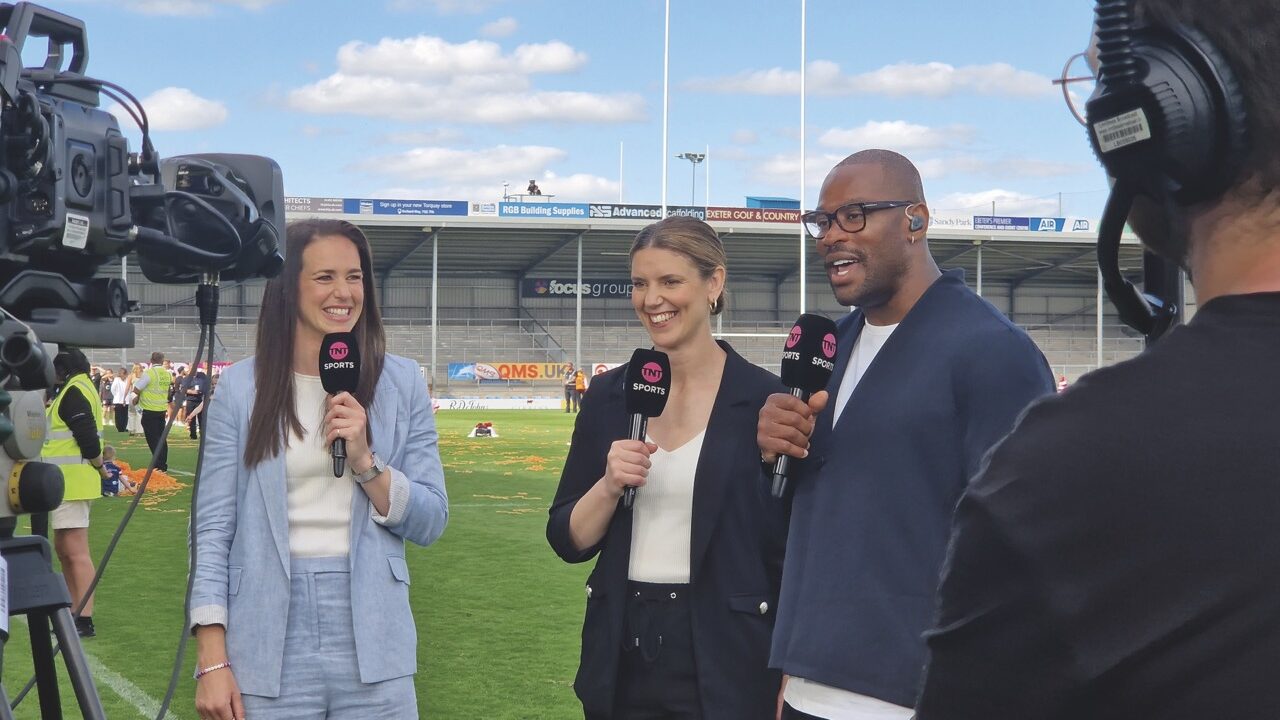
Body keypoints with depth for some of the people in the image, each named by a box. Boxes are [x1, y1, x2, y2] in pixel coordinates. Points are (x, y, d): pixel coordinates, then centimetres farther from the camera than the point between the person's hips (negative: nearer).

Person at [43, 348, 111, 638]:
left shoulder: (74, 391, -16)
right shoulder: (72, 389, 17)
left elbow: (88, 436, -21)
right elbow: (87, 436, 18)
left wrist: (99, 466, -7)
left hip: (72, 482, -11)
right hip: (65, 482, 11)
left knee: (76, 551, -11)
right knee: (63, 549, 16)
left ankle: (85, 621, -11)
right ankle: (76, 612, 22)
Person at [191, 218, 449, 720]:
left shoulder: (401, 382, 3)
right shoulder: (241, 386, 0)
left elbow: (430, 523, 3)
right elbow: (214, 529, -1)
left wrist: (367, 463, -13)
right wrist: (212, 661, -6)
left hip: (373, 643, 1)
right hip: (269, 649, -1)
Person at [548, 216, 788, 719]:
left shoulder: (763, 399, -7)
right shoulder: (609, 395, 4)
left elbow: (793, 550, -5)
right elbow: (567, 541, 6)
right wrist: (609, 486, -13)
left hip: (722, 663, -4)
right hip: (622, 660, 4)